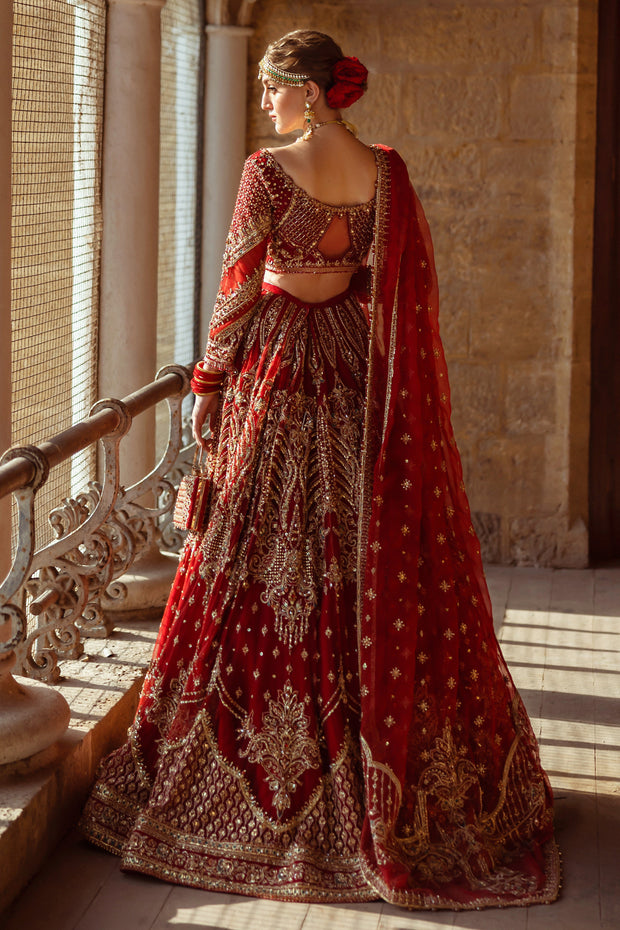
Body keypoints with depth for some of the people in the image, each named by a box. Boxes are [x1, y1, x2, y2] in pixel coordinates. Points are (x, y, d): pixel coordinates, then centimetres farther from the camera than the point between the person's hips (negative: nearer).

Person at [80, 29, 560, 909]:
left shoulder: (268, 170, -12)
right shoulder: (388, 173, 1)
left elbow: (238, 285, -10)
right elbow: (408, 289, 3)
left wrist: (208, 382, -1)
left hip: (278, 370, -4)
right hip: (358, 375, 4)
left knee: (266, 560, 4)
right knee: (368, 558, 10)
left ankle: (253, 762, 12)